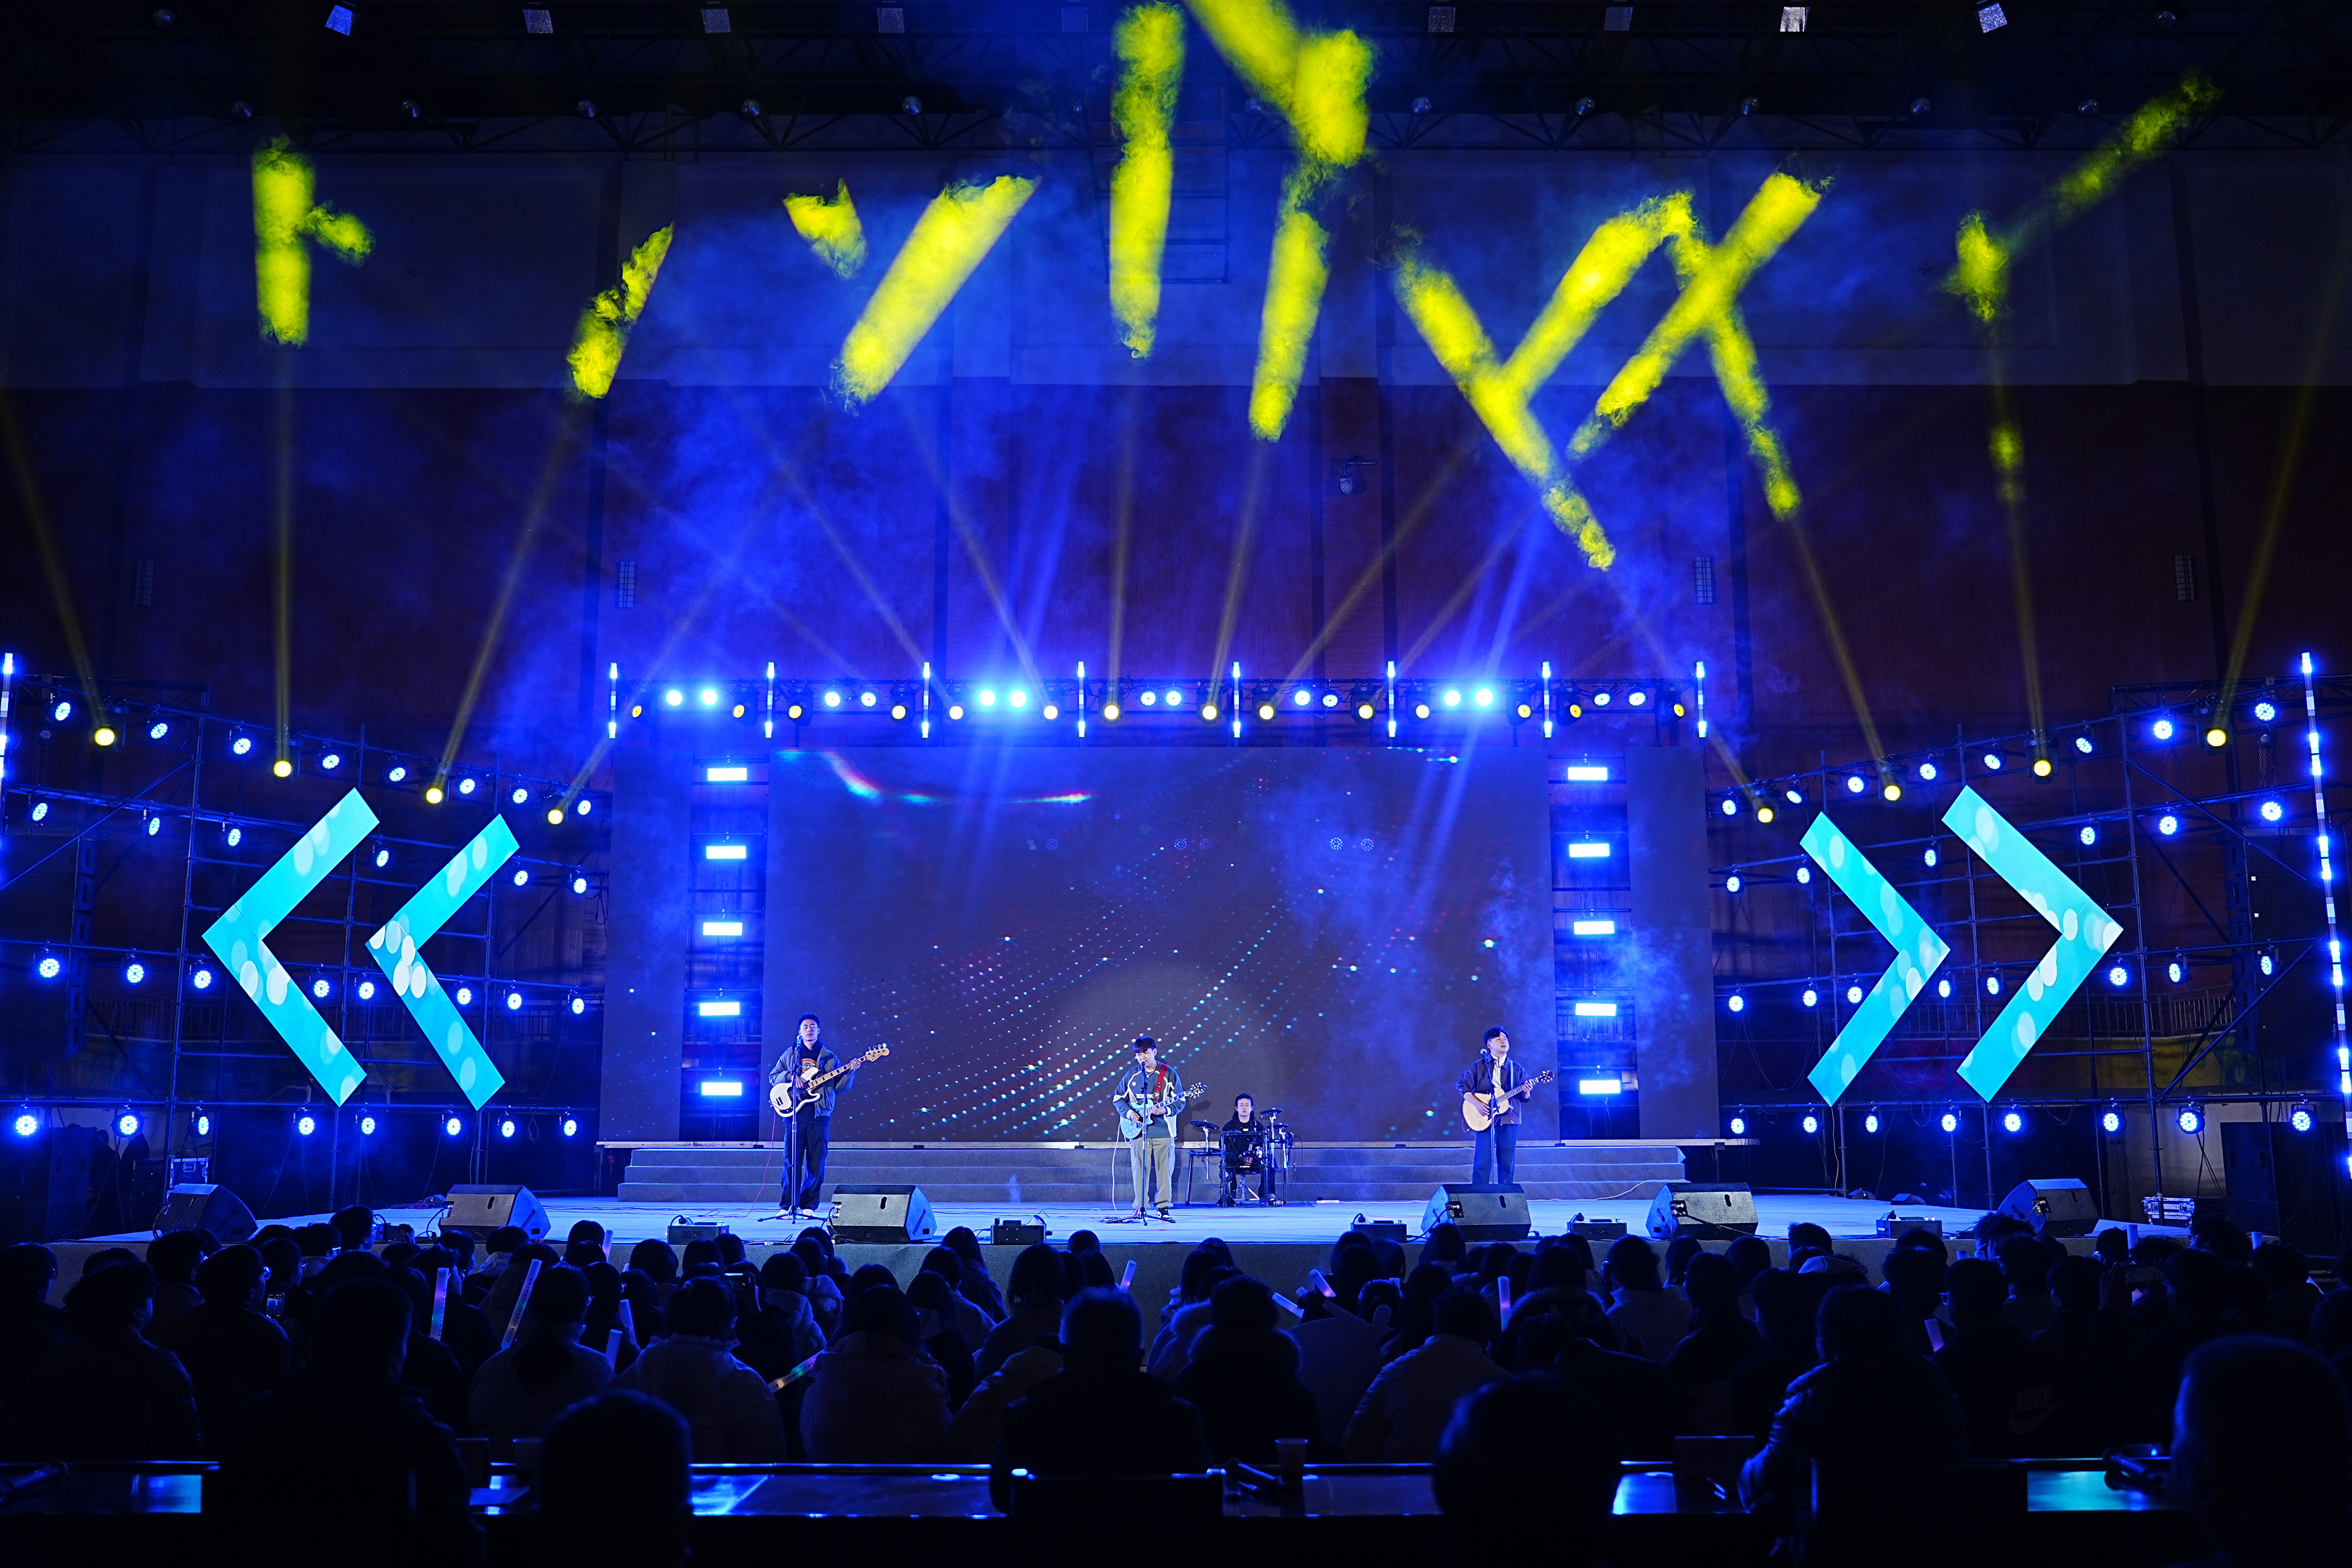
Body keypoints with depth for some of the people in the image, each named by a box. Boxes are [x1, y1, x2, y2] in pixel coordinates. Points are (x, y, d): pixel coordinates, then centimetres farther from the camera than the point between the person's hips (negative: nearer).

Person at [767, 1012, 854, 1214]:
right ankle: (788, 1205, 0)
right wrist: (791, 1076, -6)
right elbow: (773, 1076, 13)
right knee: (792, 1162, -4)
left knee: (816, 1164, 0)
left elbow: (839, 1087, 10)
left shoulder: (829, 1058, 13)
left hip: (820, 1116, 1)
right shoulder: (790, 1053, 15)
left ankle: (808, 1206, 9)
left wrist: (850, 1073, -7)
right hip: (795, 1114, -1)